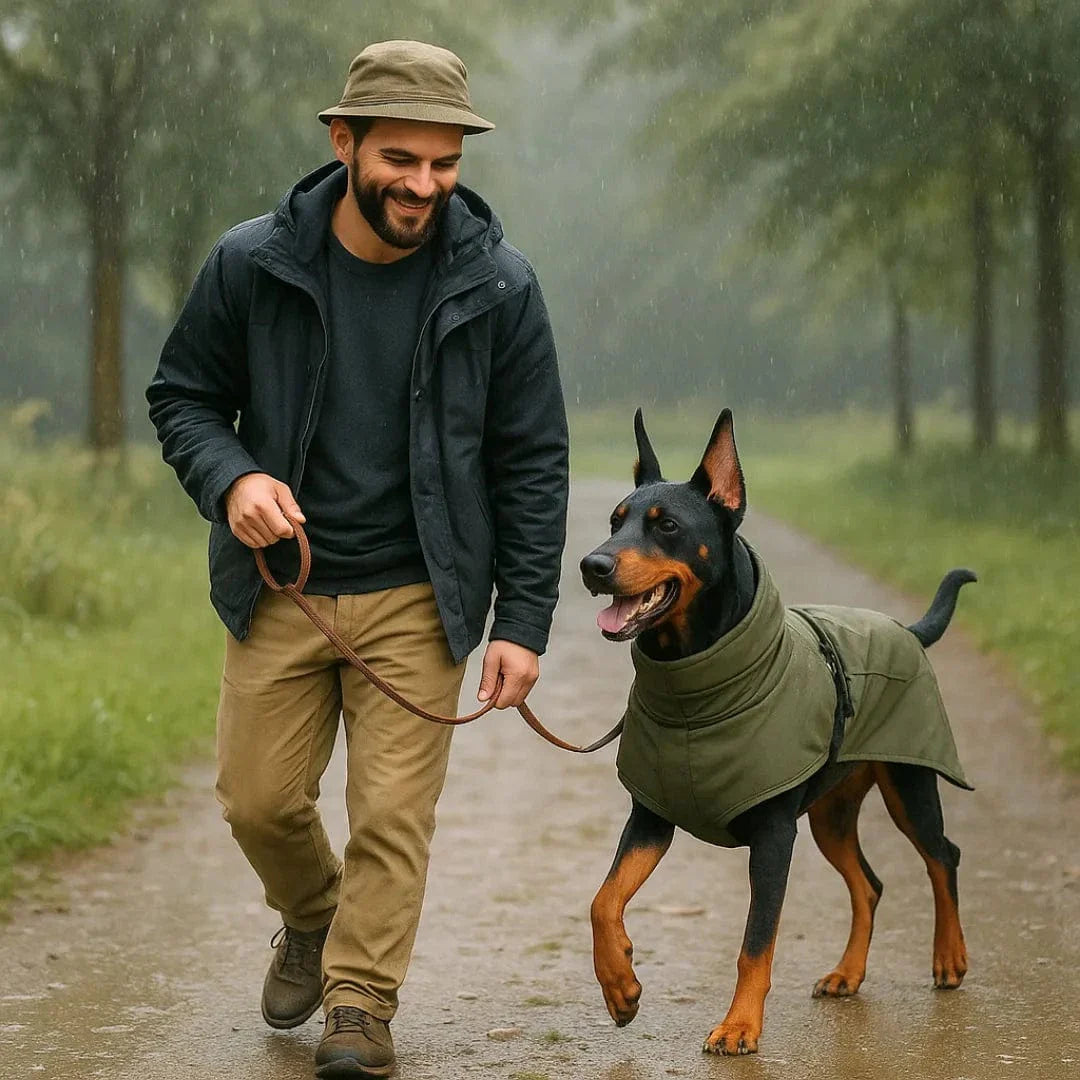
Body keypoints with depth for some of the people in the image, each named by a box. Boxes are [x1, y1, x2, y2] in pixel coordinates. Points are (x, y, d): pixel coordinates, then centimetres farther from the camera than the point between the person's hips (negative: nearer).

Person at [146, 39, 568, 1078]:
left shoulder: (496, 287, -9)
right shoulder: (250, 264, -9)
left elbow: (532, 464, -2)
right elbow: (180, 397, 4)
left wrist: (523, 620, -7)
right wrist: (228, 478, -18)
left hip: (416, 599, -1)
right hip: (279, 588, 1)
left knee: (393, 814, -3)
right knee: (258, 798, 7)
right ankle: (311, 921, 38)